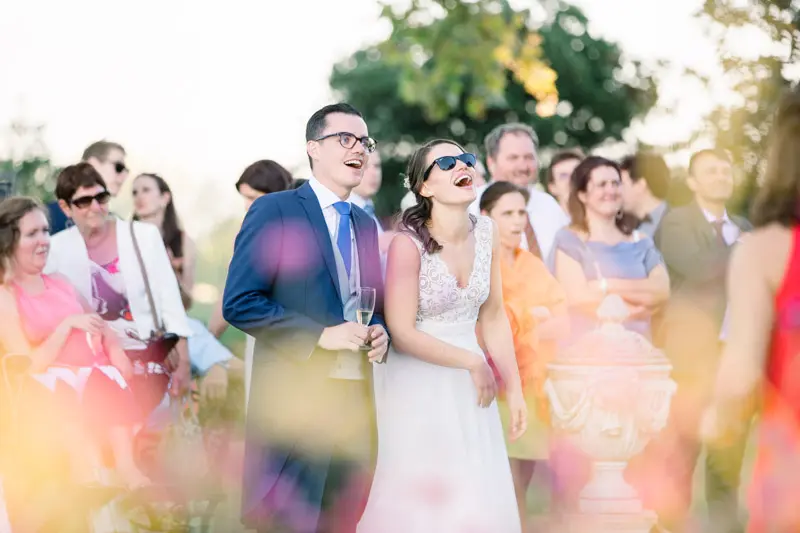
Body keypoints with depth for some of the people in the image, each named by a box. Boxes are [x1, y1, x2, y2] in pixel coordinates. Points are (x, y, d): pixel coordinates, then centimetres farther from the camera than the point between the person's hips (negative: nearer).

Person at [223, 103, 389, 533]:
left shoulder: (365, 224, 17)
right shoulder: (275, 211, -4)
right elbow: (239, 303, -12)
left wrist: (380, 332, 1)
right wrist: (319, 335, -18)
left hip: (355, 399, 7)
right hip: (294, 399, -7)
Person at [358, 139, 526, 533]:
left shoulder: (487, 234, -1)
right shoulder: (408, 244, -18)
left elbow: (493, 317, 6)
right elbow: (402, 334, -17)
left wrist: (514, 390, 5)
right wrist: (472, 361, -13)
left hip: (468, 388, 5)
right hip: (417, 385, -5)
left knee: (479, 497, 7)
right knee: (419, 499, 1)